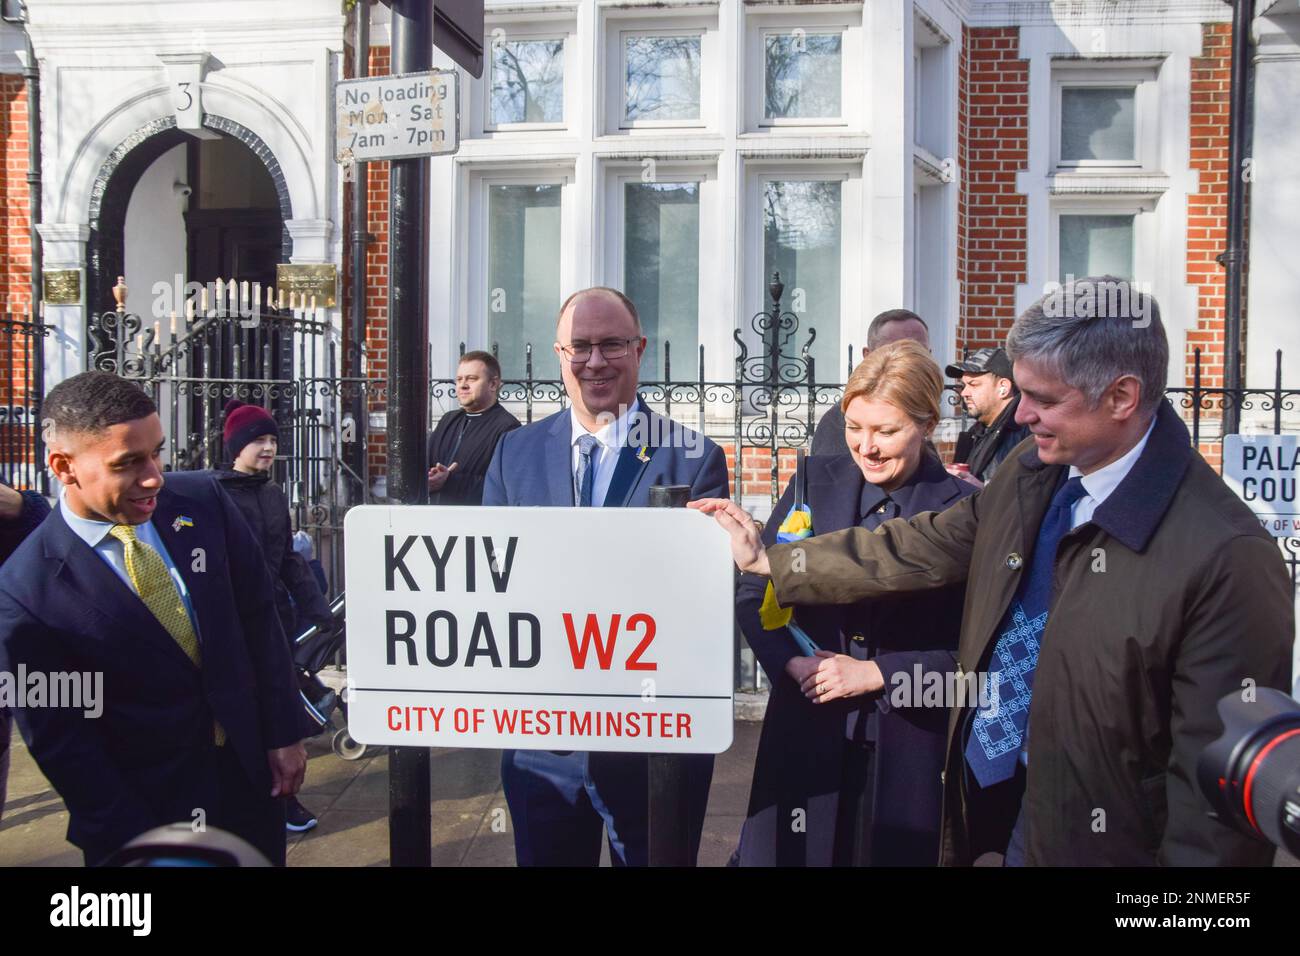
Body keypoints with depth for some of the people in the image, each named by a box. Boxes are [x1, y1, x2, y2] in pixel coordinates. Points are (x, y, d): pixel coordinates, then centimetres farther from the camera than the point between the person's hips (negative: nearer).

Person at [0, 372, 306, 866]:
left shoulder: (203, 499, -8)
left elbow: (258, 614, 0)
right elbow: (59, 741, -12)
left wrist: (284, 733, -1)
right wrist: (141, 846, -10)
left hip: (252, 770, 4)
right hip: (146, 804, -4)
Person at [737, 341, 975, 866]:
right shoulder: (816, 480, 0)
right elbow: (753, 593, 4)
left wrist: (875, 672, -15)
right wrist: (792, 661, -12)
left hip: (907, 743, -2)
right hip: (805, 730, 2)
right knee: (790, 852, 11)